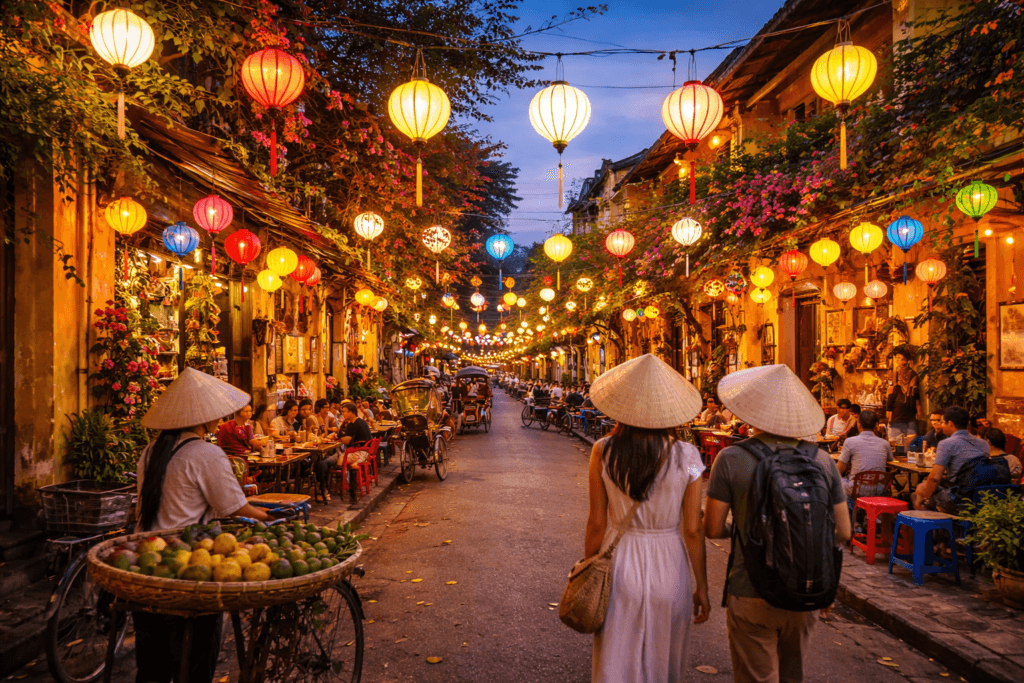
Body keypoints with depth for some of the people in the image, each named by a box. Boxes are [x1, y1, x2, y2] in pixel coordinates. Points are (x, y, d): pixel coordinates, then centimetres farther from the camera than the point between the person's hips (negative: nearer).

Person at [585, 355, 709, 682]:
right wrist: (701, 588, 5)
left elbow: (597, 523, -6)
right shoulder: (687, 456, -13)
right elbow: (693, 531, -8)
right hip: (668, 569, 0)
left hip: (618, 567, 0)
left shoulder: (603, 452, -12)